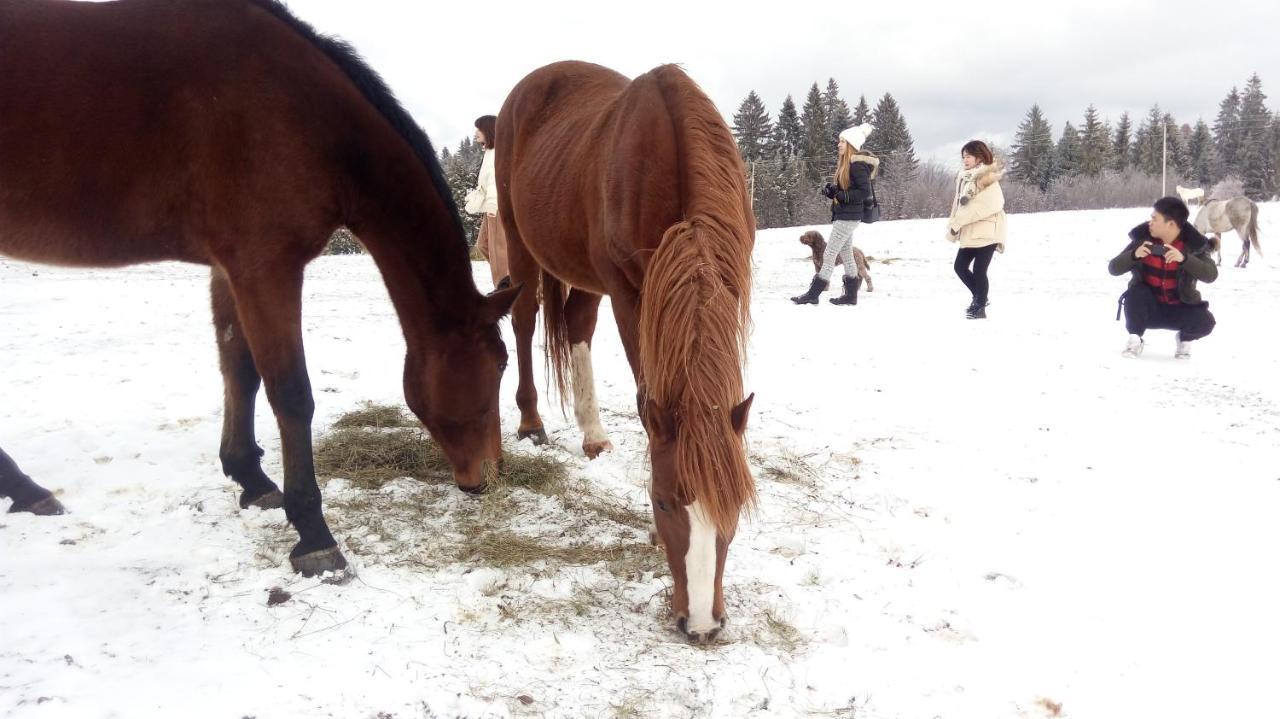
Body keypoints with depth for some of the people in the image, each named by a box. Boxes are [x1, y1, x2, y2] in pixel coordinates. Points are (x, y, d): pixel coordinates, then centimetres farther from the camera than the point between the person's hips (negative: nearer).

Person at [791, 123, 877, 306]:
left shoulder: (857, 164, -16)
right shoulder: (846, 164, 13)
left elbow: (865, 192, -20)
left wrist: (841, 196, -23)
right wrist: (831, 189, 0)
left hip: (848, 216, -10)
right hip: (843, 215, 10)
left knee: (829, 255, -8)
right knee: (846, 255, 13)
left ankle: (813, 294, -5)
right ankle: (851, 295, 19)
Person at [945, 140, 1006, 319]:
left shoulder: (988, 180, -13)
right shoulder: (964, 177, 13)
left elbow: (983, 206, -22)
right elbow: (958, 204, 16)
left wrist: (957, 222, -21)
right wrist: (953, 226, 7)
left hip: (986, 232, -9)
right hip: (969, 233, 9)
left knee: (978, 270, -8)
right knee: (960, 266, 11)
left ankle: (979, 307, 6)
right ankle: (980, 298, 29)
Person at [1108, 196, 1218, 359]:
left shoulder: (1193, 245, -12)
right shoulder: (1143, 238, -9)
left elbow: (1211, 275, -26)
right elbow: (1114, 268, -12)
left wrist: (1184, 259, -39)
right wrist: (1134, 254, -31)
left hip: (1179, 309, 0)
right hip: (1148, 309, 0)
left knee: (1205, 322, -26)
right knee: (1135, 292, -31)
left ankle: (1184, 339, 10)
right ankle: (1134, 340, -10)